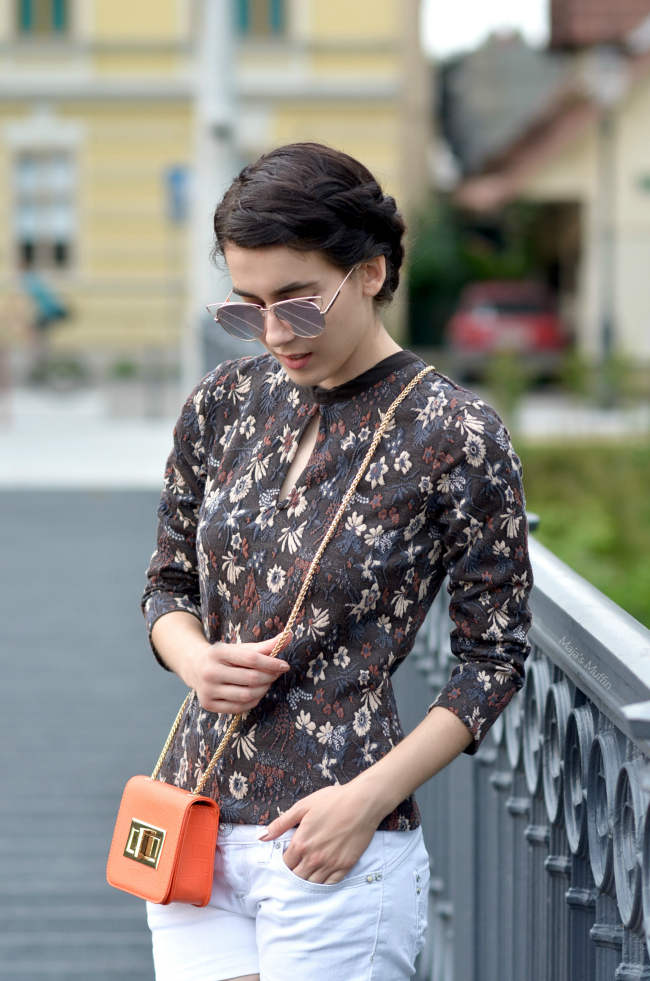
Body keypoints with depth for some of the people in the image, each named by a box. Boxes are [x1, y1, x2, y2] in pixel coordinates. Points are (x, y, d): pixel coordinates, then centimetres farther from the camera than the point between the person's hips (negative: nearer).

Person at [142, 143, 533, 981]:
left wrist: (367, 800, -14)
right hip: (193, 828, 5)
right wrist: (195, 659, -7)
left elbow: (494, 658, -4)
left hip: (334, 851, -4)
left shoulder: (456, 438, -9)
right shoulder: (223, 403, 5)